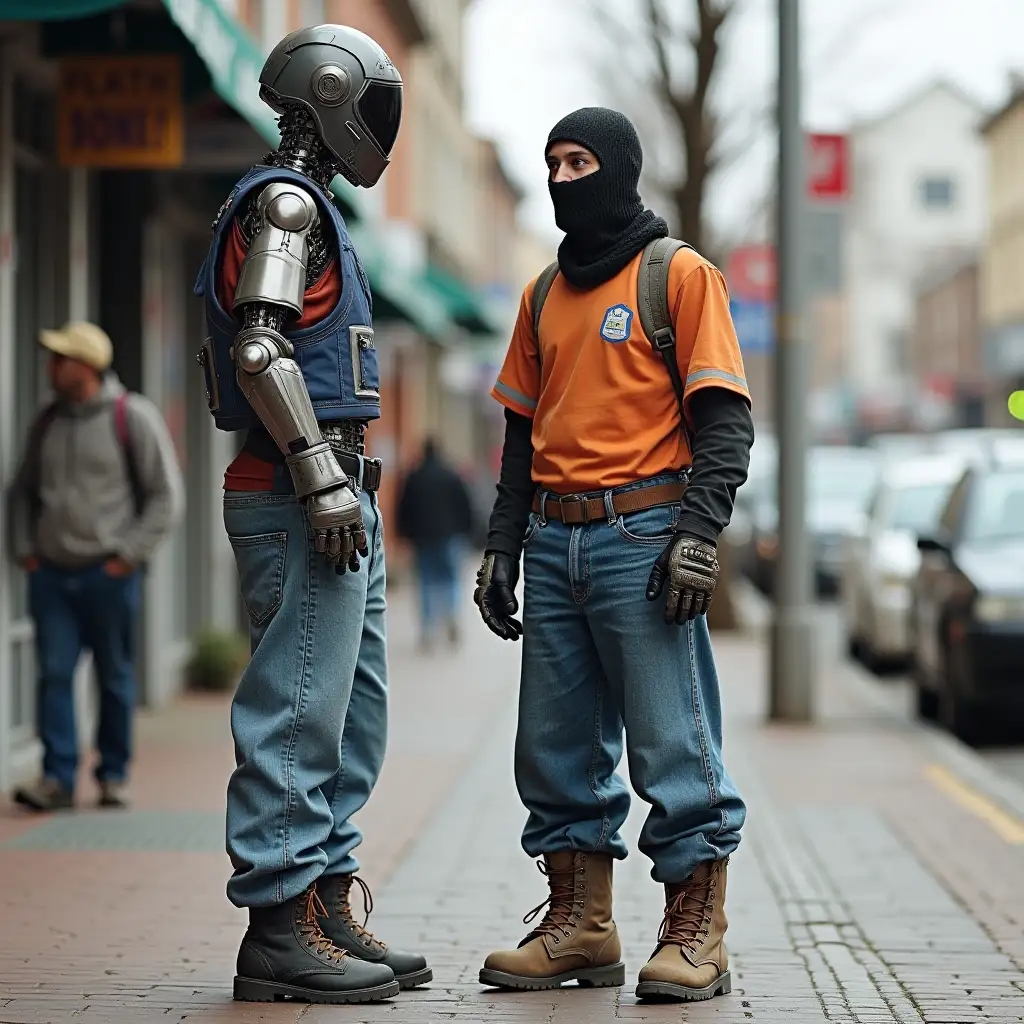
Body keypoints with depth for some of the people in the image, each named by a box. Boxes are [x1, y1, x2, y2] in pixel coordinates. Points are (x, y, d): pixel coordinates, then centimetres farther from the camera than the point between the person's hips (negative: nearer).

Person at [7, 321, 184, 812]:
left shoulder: (133, 417, -4)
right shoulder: (48, 421, 10)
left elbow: (165, 495, -3)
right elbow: (23, 489, 21)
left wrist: (129, 555, -7)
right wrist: (25, 548, 9)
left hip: (108, 574, -3)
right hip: (51, 572, 3)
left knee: (115, 678, 5)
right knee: (54, 674, -5)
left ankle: (113, 776, 16)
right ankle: (57, 778, -5)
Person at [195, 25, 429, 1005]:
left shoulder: (307, 208, 23)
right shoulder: (285, 202, -9)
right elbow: (259, 351, -21)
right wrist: (323, 478, -23)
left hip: (329, 499, 11)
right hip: (301, 501, -11)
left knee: (351, 716, 13)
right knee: (298, 711, -9)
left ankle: (325, 907, 17)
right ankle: (280, 927, -6)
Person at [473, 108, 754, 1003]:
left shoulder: (680, 275, -1)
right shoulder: (545, 295, 18)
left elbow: (725, 419, -6)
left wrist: (699, 535, -15)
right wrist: (503, 545, 14)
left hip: (643, 538, -7)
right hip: (554, 543, 7)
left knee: (673, 743, -6)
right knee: (557, 746, 7)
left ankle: (695, 935, 0)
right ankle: (580, 924, 15)